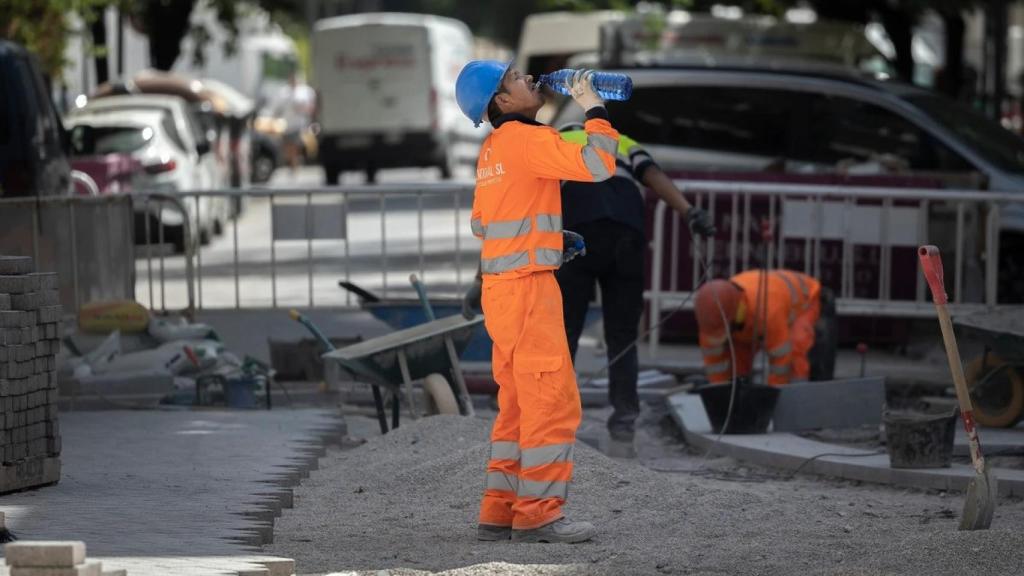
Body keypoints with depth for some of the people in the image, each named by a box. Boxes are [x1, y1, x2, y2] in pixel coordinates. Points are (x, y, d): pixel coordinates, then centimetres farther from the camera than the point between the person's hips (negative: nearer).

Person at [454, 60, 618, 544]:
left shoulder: (492, 149, 15)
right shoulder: (525, 138, -13)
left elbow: (480, 223, 25)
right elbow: (597, 165, -21)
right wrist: (594, 109, -8)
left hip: (500, 287, 9)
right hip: (528, 286, -9)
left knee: (518, 404, 12)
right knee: (552, 400, -8)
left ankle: (500, 512, 12)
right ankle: (538, 514, -9)